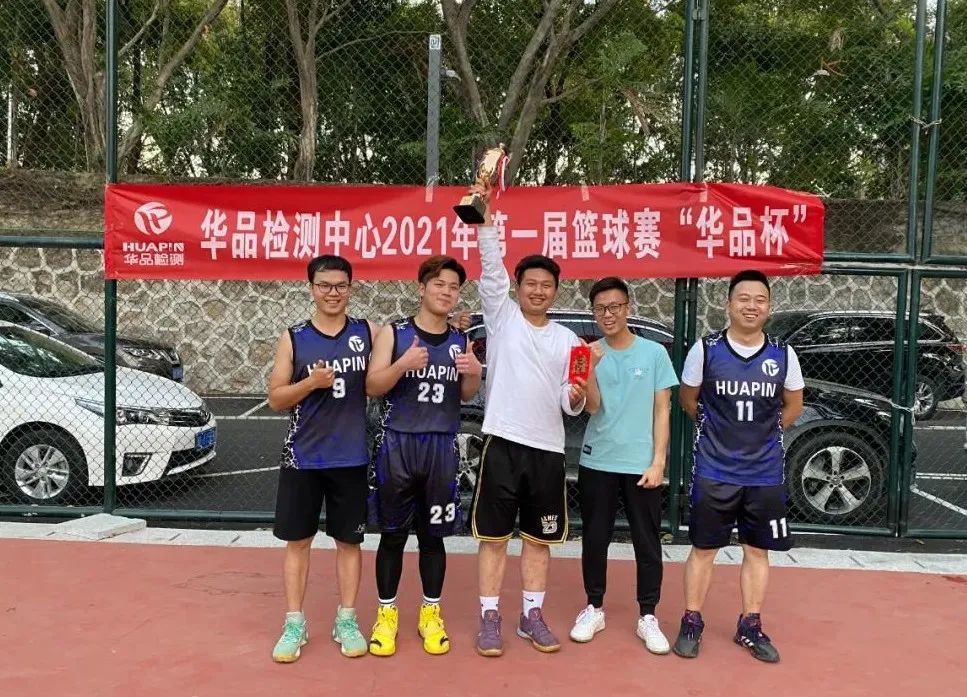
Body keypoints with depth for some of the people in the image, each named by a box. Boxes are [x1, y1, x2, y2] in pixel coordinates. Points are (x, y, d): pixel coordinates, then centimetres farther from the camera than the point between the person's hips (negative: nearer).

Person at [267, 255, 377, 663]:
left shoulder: (368, 332, 2)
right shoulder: (293, 338, -1)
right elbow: (275, 399, -1)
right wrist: (311, 382, -18)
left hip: (351, 458, 1)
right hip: (302, 457, 0)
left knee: (349, 540, 10)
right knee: (297, 540, 7)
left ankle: (346, 620, 22)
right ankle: (294, 623, 19)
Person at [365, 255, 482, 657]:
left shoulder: (460, 341, 8)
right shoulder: (393, 333, -1)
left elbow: (466, 396, 13)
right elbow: (372, 387, -8)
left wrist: (474, 374, -9)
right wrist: (404, 364, -25)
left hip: (442, 447, 2)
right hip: (397, 444, -2)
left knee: (433, 536, 11)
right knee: (393, 534, 7)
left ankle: (431, 614, 25)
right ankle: (386, 613, 21)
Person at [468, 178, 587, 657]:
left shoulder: (567, 339, 10)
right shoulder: (502, 316, 3)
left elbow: (570, 406, 10)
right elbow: (491, 268, -13)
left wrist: (576, 397, -14)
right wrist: (484, 215, -24)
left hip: (548, 448, 3)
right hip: (503, 443, -3)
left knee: (539, 538, 12)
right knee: (494, 537, 3)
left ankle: (532, 617, 25)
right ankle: (490, 620, 15)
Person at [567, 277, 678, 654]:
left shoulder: (655, 353, 0)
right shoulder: (590, 353, 1)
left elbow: (662, 411, 1)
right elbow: (592, 407, -9)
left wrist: (658, 461, -6)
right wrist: (591, 367, -23)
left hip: (640, 465, -1)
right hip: (596, 463, 1)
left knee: (647, 543, 5)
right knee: (595, 539, 10)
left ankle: (648, 616, 17)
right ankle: (594, 609, 24)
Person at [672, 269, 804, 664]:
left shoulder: (783, 355, -2)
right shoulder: (705, 350, -7)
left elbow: (793, 406, 13)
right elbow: (688, 399, 8)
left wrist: (763, 435, 11)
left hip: (765, 474, 2)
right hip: (713, 471, -2)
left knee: (757, 550, 11)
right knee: (703, 548, 7)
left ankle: (750, 627, 26)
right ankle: (691, 624, 21)